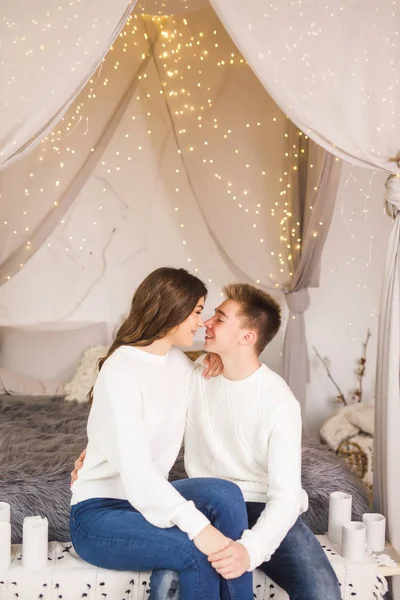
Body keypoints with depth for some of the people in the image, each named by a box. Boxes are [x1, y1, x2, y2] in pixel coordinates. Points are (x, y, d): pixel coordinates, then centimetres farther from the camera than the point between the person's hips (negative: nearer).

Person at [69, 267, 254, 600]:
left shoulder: (181, 364, 5)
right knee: (198, 554, -30)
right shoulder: (121, 370, -20)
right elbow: (134, 467, -31)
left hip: (149, 497, 7)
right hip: (99, 511, -7)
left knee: (225, 494, -23)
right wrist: (197, 526, -40)